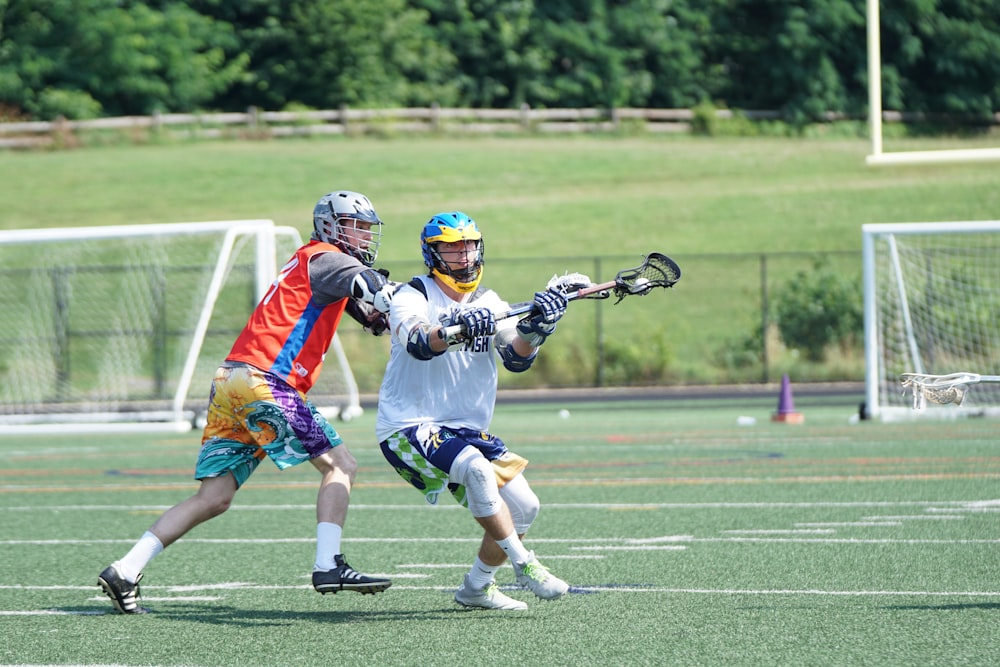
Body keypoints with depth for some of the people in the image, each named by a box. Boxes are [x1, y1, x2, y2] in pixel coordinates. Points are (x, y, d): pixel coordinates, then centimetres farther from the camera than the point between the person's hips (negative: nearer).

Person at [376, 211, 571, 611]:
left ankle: (476, 588, 16)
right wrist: (456, 331, -51)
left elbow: (516, 359, -9)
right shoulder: (411, 297, -8)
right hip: (408, 428, -7)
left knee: (524, 506, -3)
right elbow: (419, 345, -30)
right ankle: (524, 565, -22)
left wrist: (533, 329, -30)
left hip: (466, 431, 7)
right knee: (477, 470, -32)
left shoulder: (489, 304, 8)